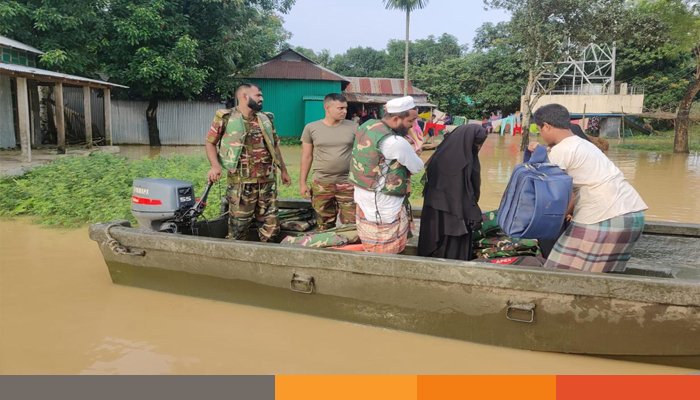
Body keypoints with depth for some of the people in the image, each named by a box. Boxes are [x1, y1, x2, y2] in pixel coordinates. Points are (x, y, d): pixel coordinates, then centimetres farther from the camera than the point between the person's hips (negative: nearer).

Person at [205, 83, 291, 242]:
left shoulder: (265, 119, 13)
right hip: (241, 183, -4)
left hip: (268, 181, 5)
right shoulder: (226, 117, -1)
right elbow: (210, 142, 2)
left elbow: (274, 145, 21)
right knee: (238, 228, 1)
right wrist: (215, 166, -14)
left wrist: (283, 170, 21)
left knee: (271, 227, 7)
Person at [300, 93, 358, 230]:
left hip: (348, 183, 0)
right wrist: (302, 183, 5)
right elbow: (306, 157, 5)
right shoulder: (311, 128, -1)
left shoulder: (353, 127, -1)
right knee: (325, 226, 12)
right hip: (321, 184, 0)